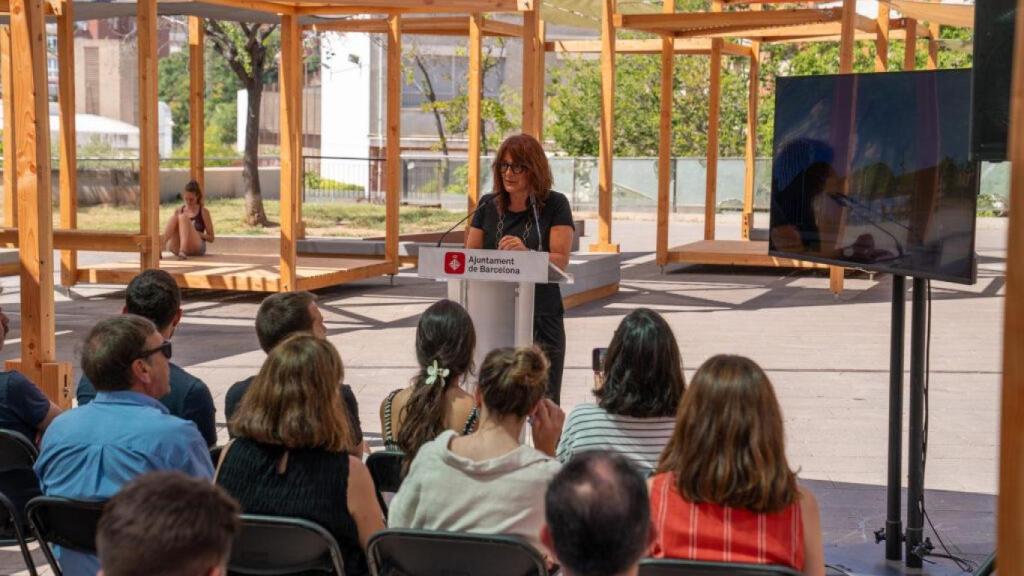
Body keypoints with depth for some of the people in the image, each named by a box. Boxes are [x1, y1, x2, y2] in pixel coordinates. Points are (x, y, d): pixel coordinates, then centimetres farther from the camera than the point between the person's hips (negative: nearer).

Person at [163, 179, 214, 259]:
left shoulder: (203, 212, 7)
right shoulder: (179, 211, 17)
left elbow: (211, 238, 6)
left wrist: (195, 233, -11)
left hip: (197, 248, -3)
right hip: (177, 249, 3)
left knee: (183, 217, -24)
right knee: (174, 217, -20)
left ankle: (183, 251, -49)